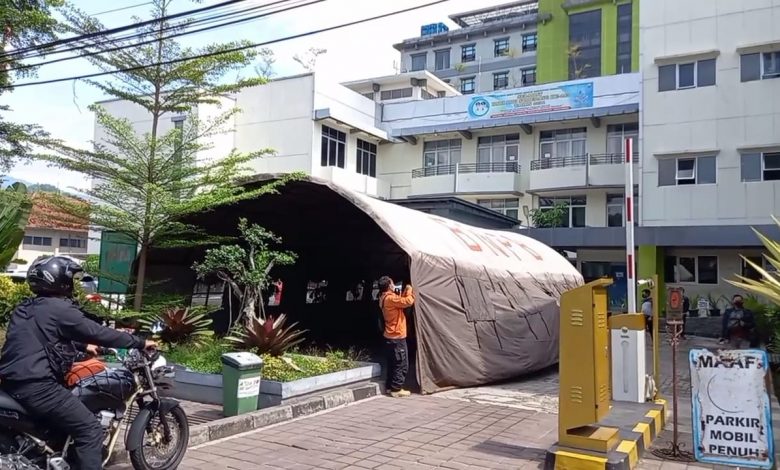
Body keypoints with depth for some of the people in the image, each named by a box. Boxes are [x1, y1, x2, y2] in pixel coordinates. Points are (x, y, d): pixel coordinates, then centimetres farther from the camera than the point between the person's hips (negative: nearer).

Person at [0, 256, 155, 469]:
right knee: (90, 430, -9)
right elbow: (99, 334, -12)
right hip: (37, 386, -10)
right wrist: (140, 342, -4)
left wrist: (83, 346, 39)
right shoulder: (59, 308, -12)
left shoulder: (25, 308, 16)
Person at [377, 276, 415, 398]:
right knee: (402, 364, -3)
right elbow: (408, 301, -23)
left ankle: (390, 387, 21)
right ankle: (396, 389, 0)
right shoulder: (390, 298, -20)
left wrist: (405, 291, 11)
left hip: (390, 336, 10)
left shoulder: (384, 298, 11)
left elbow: (401, 301, 18)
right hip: (397, 337, -10)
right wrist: (409, 290, -7)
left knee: (393, 363, 16)